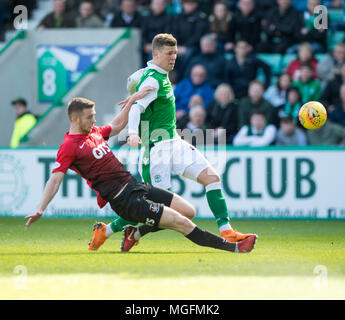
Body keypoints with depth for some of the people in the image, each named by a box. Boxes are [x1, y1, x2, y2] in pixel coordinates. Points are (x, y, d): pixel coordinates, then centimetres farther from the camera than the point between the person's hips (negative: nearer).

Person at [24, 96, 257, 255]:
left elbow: (118, 125, 31)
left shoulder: (95, 132, 14)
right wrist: (41, 209, -25)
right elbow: (55, 179, -15)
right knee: (181, 222, -15)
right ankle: (232, 247, -7)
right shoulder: (69, 147, -9)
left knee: (188, 211, 6)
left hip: (135, 185, 9)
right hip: (125, 200, -9)